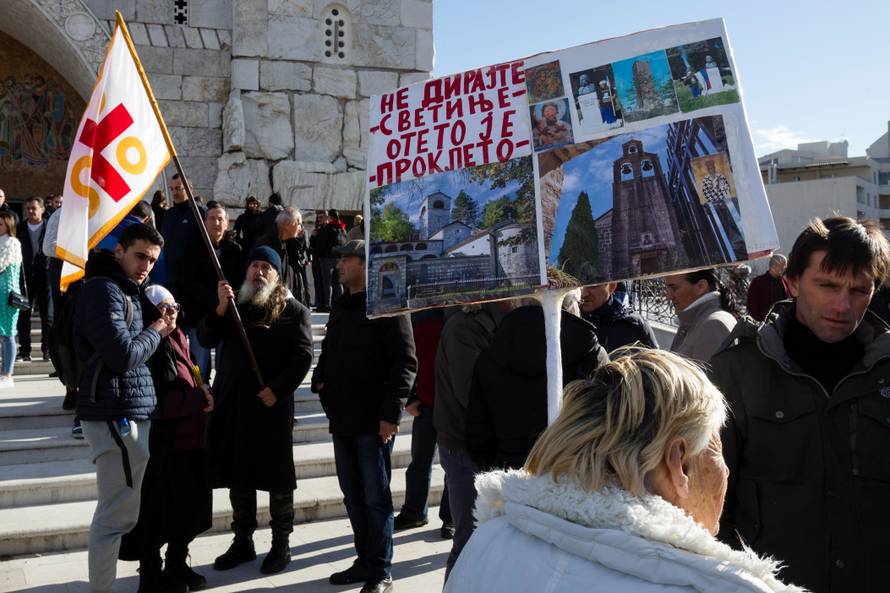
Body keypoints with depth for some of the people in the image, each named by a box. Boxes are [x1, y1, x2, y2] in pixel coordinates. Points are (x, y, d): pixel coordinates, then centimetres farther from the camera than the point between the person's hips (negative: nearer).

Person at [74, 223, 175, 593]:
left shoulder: (125, 291, 18)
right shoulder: (102, 290, -14)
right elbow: (123, 356, -22)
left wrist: (159, 329, 5)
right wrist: (154, 332, -7)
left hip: (130, 413, 10)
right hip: (116, 416, -10)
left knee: (121, 511, 18)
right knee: (116, 516, -6)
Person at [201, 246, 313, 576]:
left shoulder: (293, 310, 1)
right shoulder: (234, 305, 15)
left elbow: (303, 355, -7)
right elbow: (206, 340, 4)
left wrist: (278, 389, -16)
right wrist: (220, 309, -12)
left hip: (272, 405, -4)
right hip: (233, 403, 4)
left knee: (277, 477, 3)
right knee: (238, 475, 11)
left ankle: (281, 545, 13)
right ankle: (242, 541, 22)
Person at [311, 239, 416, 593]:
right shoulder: (341, 307, 16)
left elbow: (405, 362, -15)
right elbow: (328, 352, 26)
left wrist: (391, 413, -19)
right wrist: (320, 380, 7)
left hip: (373, 421, -8)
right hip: (342, 418, 8)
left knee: (376, 497, 0)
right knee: (353, 496, 14)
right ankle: (365, 560, 26)